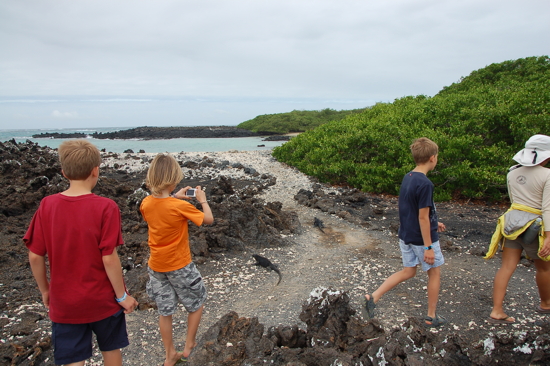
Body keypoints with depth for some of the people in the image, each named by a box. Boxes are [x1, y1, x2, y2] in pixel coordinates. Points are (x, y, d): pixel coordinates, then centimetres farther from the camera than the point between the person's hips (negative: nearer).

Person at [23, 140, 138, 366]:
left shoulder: (47, 206, -9)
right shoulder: (105, 207, -19)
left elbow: (35, 257, -5)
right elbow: (109, 258, -19)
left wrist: (45, 290, 11)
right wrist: (122, 296, -6)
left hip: (63, 303, 2)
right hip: (103, 300, -2)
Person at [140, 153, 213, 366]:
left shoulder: (146, 203, -7)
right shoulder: (180, 206, -24)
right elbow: (208, 220, -14)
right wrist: (202, 200, 0)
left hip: (156, 266, 5)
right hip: (179, 266, -5)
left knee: (165, 311, 18)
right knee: (196, 302, 19)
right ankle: (189, 347, 28)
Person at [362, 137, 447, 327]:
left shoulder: (407, 177, 3)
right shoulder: (425, 184, -23)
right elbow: (422, 217, -23)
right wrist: (428, 247, -18)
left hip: (406, 235, 8)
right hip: (422, 238, -8)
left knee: (408, 271, 17)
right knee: (434, 273, 13)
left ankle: (373, 297, 7)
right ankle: (431, 317, 26)